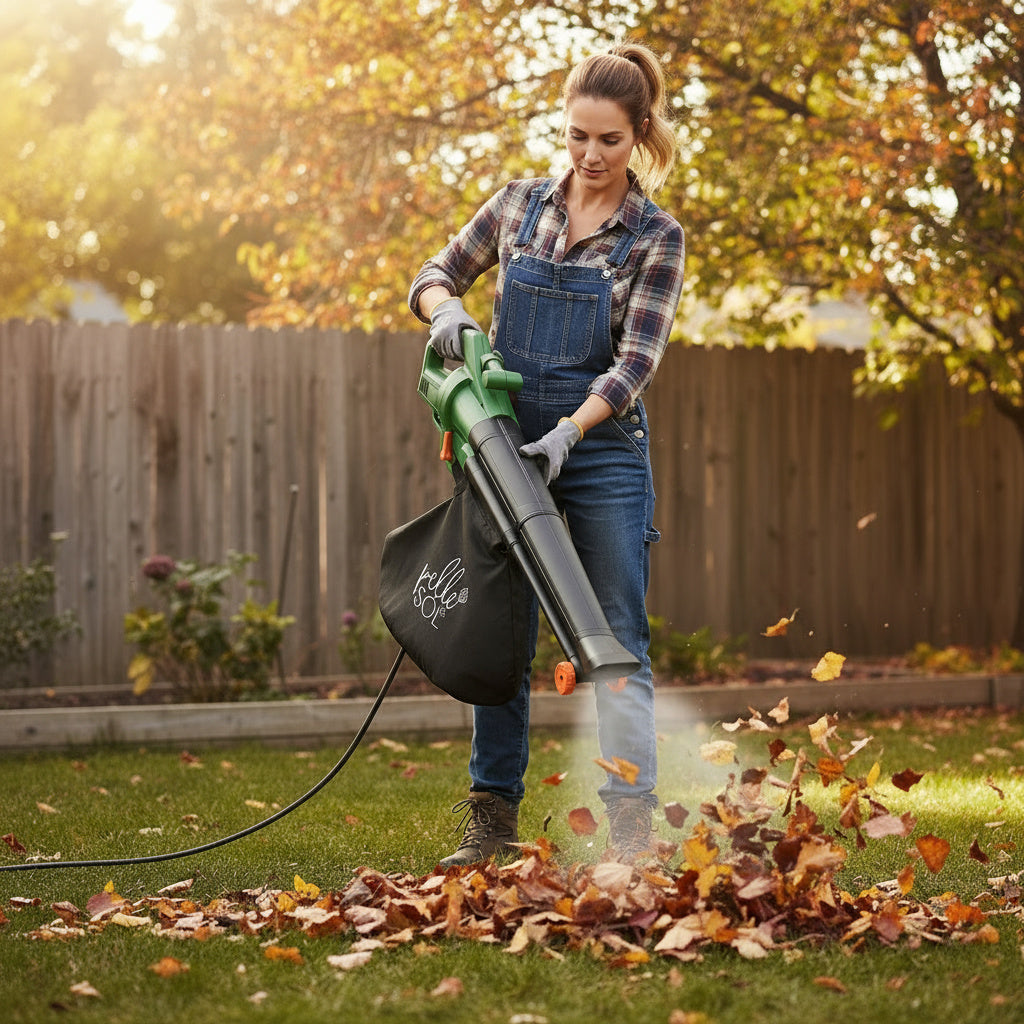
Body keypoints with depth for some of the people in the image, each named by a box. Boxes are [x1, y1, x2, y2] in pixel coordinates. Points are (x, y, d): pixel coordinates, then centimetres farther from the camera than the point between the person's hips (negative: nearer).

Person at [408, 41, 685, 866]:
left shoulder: (656, 238, -4)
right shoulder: (520, 205, 6)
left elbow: (637, 360, -12)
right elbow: (434, 276, 14)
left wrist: (567, 433, -25)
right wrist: (448, 311, -10)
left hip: (600, 448, -3)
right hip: (506, 440, 3)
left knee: (617, 638, -4)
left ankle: (632, 822, -3)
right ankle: (493, 818, 12)